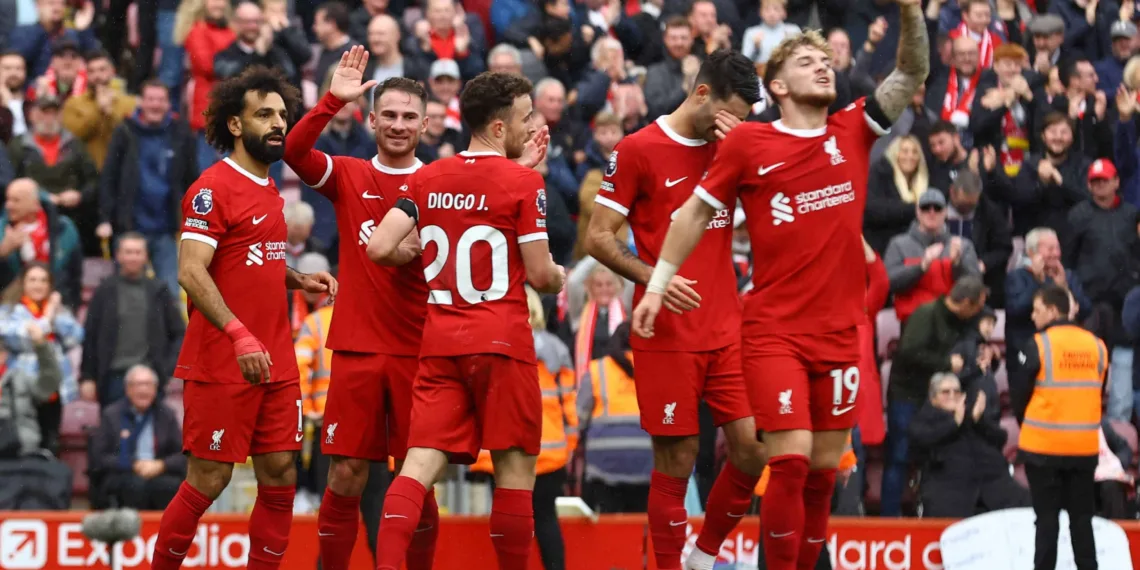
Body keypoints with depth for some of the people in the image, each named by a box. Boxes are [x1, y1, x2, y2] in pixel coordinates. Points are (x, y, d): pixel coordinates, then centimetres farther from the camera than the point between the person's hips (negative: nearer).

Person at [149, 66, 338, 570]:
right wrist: (240, 336, -29)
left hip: (275, 363, 8)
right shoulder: (213, 188, -12)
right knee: (208, 481, -3)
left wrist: (298, 279, 7)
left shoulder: (268, 188, 15)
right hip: (222, 362, -8)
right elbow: (191, 272, -20)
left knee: (280, 476, 5)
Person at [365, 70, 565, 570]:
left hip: (439, 342, 5)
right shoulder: (523, 183, -8)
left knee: (421, 462, -2)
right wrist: (558, 279, 15)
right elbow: (539, 275, -8)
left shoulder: (425, 179, 8)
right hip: (501, 341, -5)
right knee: (515, 465, 5)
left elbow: (379, 248, 0)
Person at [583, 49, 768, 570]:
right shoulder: (637, 150, -4)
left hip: (727, 331, 5)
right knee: (676, 461, -3)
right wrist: (653, 276, -19)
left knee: (752, 449, -2)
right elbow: (598, 238, -4)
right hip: (667, 334, -5)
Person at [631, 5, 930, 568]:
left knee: (824, 468, 6)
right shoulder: (748, 142, -1)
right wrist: (657, 285, 7)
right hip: (774, 331, -3)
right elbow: (696, 212, 8)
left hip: (839, 332, 3)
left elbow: (913, 74, 1)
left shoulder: (852, 131, 7)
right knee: (791, 461, -14)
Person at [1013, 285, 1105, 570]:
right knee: (1082, 517, 10)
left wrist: (1029, 426, 12)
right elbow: (1098, 393, 9)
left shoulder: (1038, 346, -10)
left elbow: (1018, 394, -6)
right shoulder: (1096, 346, 2)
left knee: (1047, 517, 3)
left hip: (1043, 445, -3)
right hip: (1085, 447, 3)